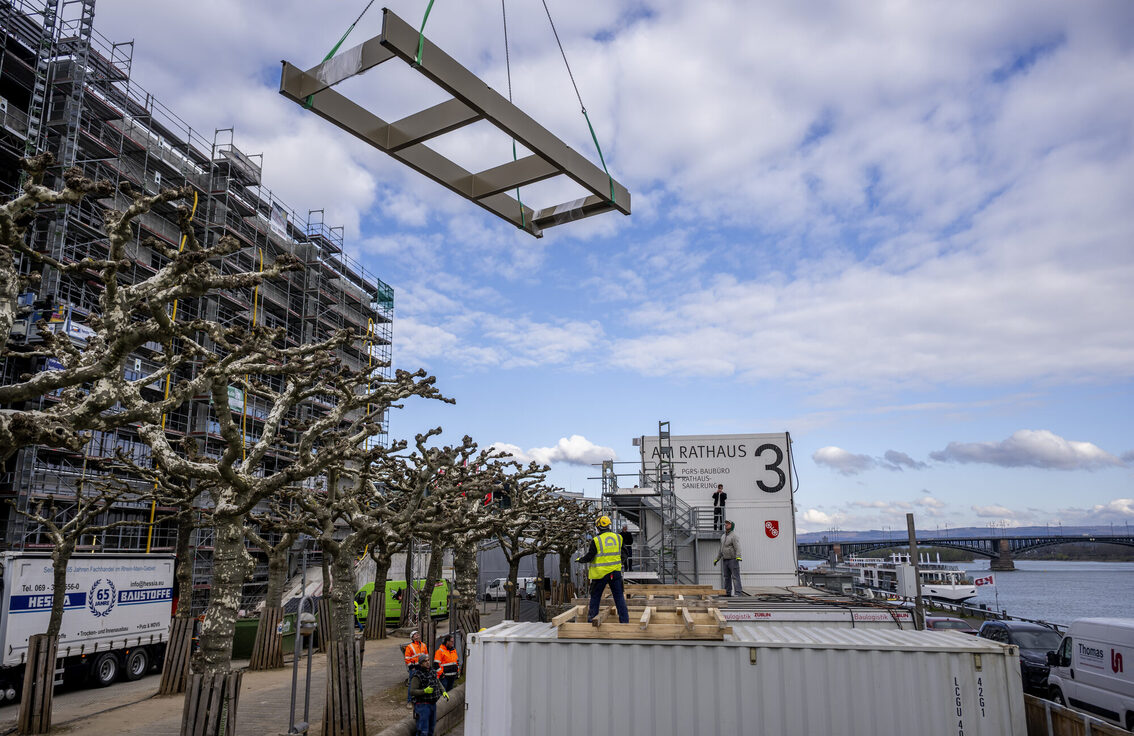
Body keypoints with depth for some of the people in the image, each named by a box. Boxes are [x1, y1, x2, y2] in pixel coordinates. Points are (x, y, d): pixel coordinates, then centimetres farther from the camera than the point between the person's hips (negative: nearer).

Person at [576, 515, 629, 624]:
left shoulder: (596, 540, -13)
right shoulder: (618, 537, 1)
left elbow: (589, 557, -10)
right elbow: (620, 554, 10)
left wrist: (580, 560, 8)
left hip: (600, 573, -3)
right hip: (616, 572, 3)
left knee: (595, 597, 12)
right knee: (619, 597, 9)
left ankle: (592, 619, 17)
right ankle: (624, 620, 7)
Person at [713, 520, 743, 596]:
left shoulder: (734, 536, -10)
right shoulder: (723, 536, 15)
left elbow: (737, 548, -23)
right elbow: (721, 549, 23)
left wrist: (738, 557, -38)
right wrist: (717, 559, 22)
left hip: (733, 560, -8)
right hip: (725, 560, 8)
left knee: (735, 577, -11)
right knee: (727, 577, 10)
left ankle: (739, 593, -13)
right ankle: (727, 593, 15)